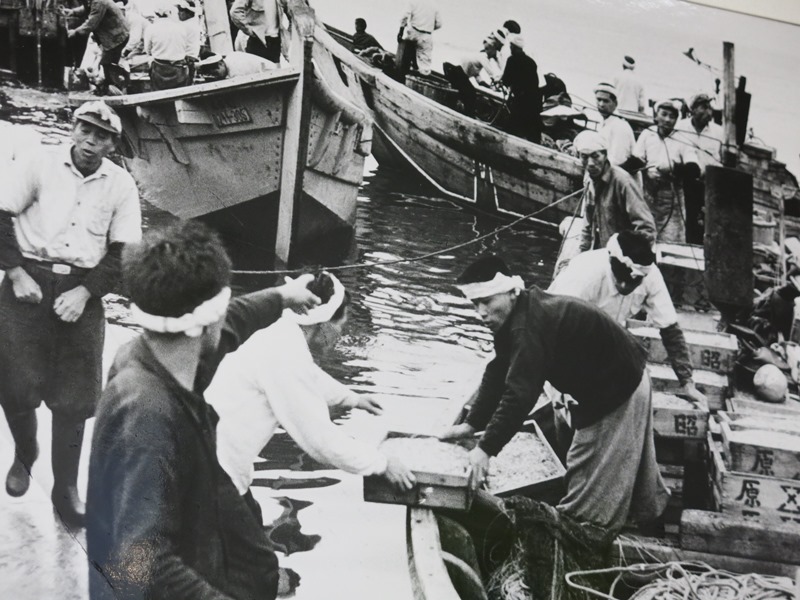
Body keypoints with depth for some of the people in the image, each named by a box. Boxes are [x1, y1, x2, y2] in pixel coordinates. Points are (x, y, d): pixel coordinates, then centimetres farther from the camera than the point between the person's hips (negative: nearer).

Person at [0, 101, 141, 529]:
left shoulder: (121, 185, 0)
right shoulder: (40, 164, -4)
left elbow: (123, 252, 1)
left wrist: (85, 292, -11)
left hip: (81, 293, 1)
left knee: (73, 398, 2)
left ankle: (65, 487, 16)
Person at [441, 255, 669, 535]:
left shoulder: (528, 326, -33)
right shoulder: (513, 318, -1)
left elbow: (520, 393, -37)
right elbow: (498, 374, 4)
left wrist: (486, 448, -36)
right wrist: (472, 424, -1)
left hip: (617, 392, -10)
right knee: (630, 461, 28)